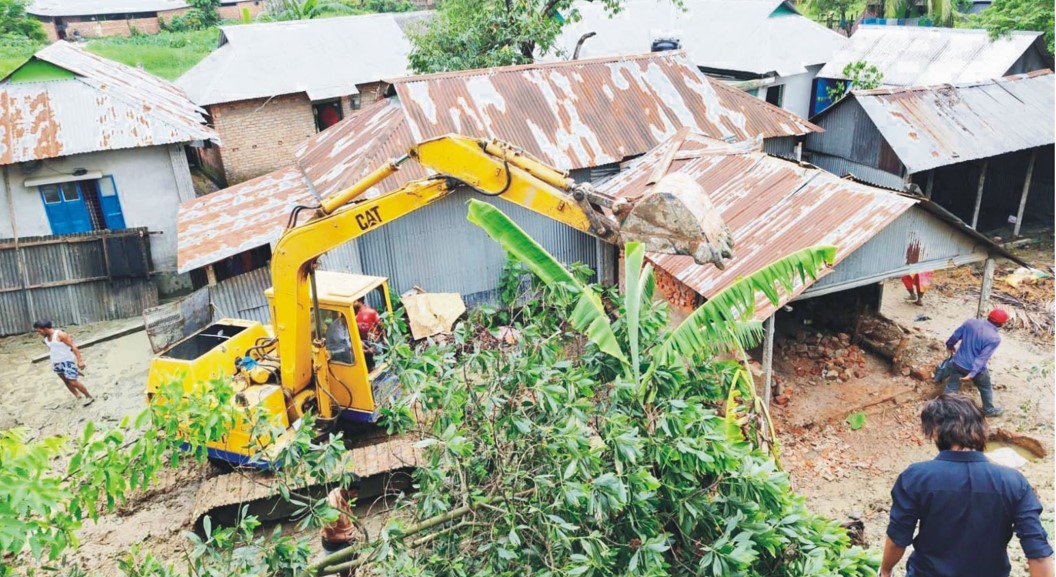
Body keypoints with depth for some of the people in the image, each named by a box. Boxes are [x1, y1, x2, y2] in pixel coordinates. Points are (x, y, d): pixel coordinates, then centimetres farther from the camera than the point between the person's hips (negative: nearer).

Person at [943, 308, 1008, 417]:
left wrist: (949, 345, 21)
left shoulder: (971, 322, -12)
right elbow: (983, 358, -25)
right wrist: (972, 374, -25)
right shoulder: (995, 338, -23)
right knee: (986, 388, 24)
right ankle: (989, 410, 43)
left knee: (951, 388, 15)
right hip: (977, 368, -3)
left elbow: (955, 335, 1)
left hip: (958, 363, 3)